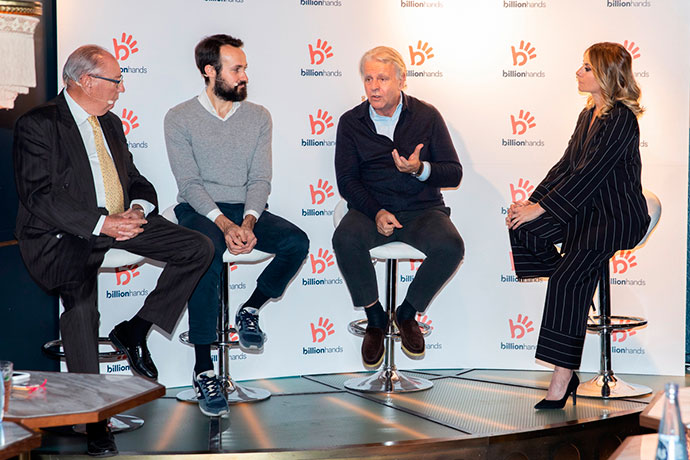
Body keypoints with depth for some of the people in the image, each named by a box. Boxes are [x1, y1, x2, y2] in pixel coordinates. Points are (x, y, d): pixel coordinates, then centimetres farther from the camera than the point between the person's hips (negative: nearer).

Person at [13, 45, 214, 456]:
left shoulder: (111, 124, 18)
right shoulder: (38, 125, -6)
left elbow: (137, 182, 19)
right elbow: (40, 198, -15)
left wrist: (137, 209, -6)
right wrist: (100, 223, -23)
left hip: (118, 224, 7)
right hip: (62, 236, -7)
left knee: (199, 248, -7)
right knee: (81, 296, -35)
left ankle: (135, 330, 3)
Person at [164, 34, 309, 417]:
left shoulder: (258, 117, 10)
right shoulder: (180, 119, 0)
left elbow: (260, 179, 3)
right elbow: (188, 183, -8)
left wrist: (248, 221, -16)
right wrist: (224, 223, -23)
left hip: (247, 212, 4)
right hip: (199, 211, -3)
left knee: (297, 242, -24)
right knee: (208, 252, -36)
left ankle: (250, 310, 2)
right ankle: (203, 369, -30)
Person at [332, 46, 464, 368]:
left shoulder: (427, 116, 4)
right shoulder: (351, 122, 6)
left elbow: (454, 173, 3)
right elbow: (347, 181, 1)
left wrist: (420, 169, -18)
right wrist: (376, 212, -16)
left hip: (422, 209, 0)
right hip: (371, 208, 0)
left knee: (450, 247, -30)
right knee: (345, 240, -33)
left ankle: (407, 314, -4)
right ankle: (375, 319, -10)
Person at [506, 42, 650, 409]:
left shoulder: (621, 118, -14)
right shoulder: (589, 114, 15)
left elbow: (590, 173, -20)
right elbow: (566, 165, 14)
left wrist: (541, 207, -21)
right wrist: (534, 201, 0)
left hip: (619, 216, -9)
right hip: (587, 209, 9)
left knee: (568, 278, -26)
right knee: (521, 227, -13)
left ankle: (562, 378, -26)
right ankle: (573, 298, -3)